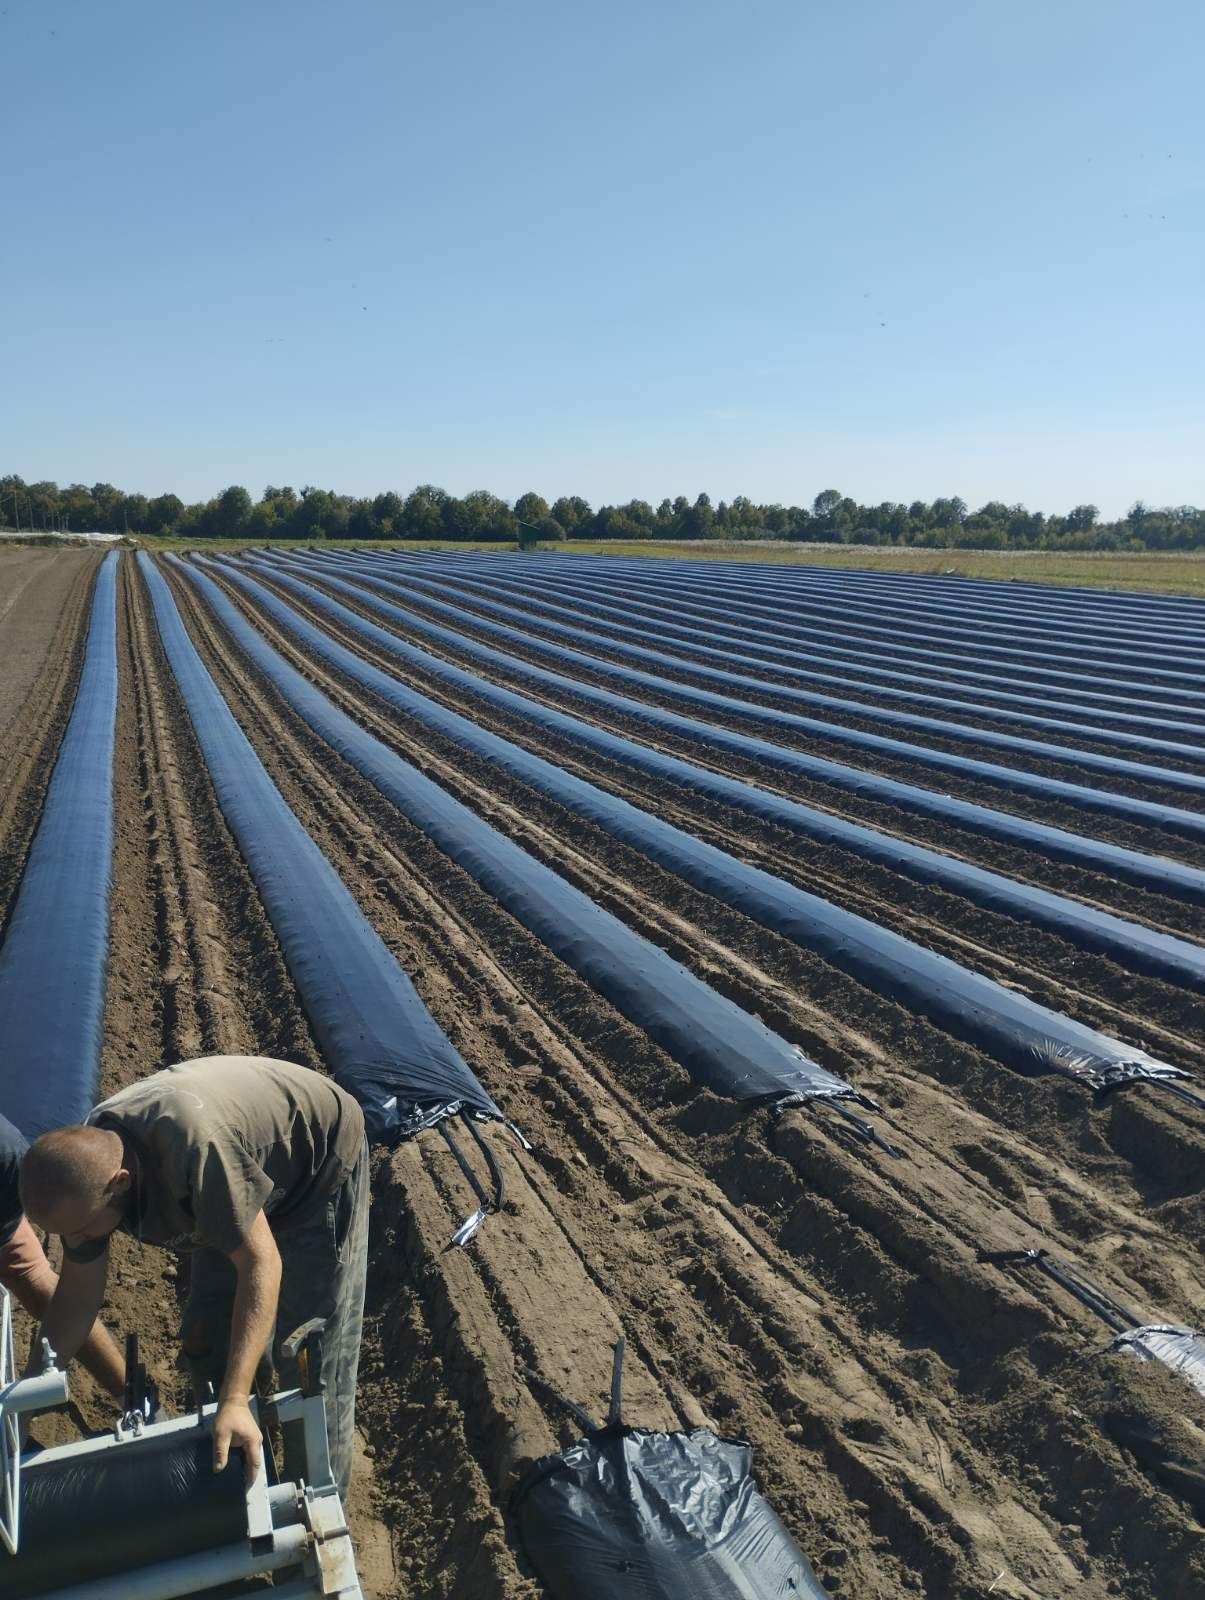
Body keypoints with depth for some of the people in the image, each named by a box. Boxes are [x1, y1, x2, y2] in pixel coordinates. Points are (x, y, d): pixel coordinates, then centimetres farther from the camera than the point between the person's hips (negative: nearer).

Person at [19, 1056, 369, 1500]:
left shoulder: (192, 1148, -44)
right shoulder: (86, 1160, -19)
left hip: (322, 1163, -7)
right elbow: (77, 1297, -5)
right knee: (206, 1340, 13)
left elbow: (260, 1262, -37)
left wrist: (235, 1401, -41)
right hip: (245, 1177, 7)